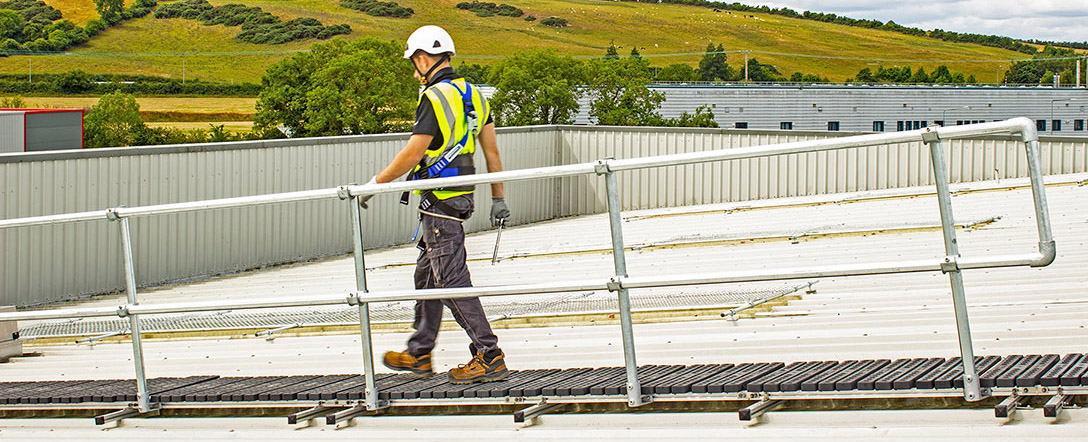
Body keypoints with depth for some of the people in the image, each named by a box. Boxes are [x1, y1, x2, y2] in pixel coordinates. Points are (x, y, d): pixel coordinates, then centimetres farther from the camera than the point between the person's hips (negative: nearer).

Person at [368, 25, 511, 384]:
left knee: (451, 280, -8)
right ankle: (418, 355, 26)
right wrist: (498, 199, 18)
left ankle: (489, 358, -10)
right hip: (460, 197, 10)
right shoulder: (472, 95, 11)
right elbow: (492, 152, 13)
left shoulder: (436, 98, -16)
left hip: (439, 200, -10)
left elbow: (413, 154, -19)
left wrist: (376, 183, -8)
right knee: (427, 274, 18)